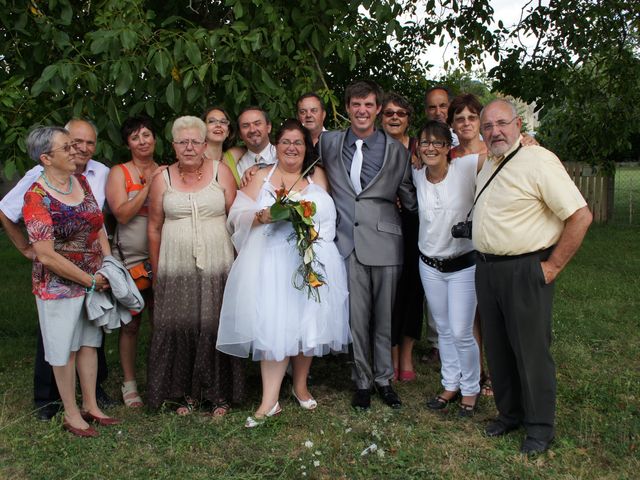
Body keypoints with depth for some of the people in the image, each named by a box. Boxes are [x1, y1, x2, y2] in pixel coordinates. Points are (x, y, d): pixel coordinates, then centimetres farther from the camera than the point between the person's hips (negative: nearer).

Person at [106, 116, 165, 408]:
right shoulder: (119, 173, 1)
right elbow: (122, 214, -11)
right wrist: (148, 186, -13)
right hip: (130, 256, -2)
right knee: (131, 322, 4)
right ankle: (129, 383, 18)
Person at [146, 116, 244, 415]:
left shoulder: (221, 172, 3)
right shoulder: (162, 179, 6)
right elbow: (154, 228, 9)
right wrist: (156, 273, 7)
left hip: (216, 267, -1)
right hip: (175, 269, 1)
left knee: (214, 327, 2)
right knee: (179, 328, 2)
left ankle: (218, 394, 17)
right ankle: (187, 393, 19)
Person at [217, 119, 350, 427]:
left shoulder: (317, 177, 15)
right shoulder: (262, 177, 12)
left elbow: (328, 215, 11)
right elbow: (238, 215, 5)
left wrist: (306, 216, -8)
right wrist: (263, 216, -13)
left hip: (311, 260, 1)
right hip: (271, 261, -1)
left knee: (306, 320, 4)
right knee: (273, 325, -9)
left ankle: (300, 384, 24)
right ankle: (270, 401, -5)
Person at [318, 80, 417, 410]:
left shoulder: (396, 150, 4)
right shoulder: (328, 143, 7)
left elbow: (409, 199, 9)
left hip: (384, 243, 0)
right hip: (347, 243, 0)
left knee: (384, 316, 9)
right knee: (356, 316, 3)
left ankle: (384, 379, 26)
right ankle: (362, 381, 20)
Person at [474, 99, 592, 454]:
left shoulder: (539, 161, -14)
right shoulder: (485, 166, 10)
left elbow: (580, 216, -17)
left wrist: (553, 266, -14)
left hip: (525, 271, -7)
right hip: (486, 269, 7)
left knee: (530, 350, 3)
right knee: (497, 347, 15)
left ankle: (539, 428, 19)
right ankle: (509, 413, 32)